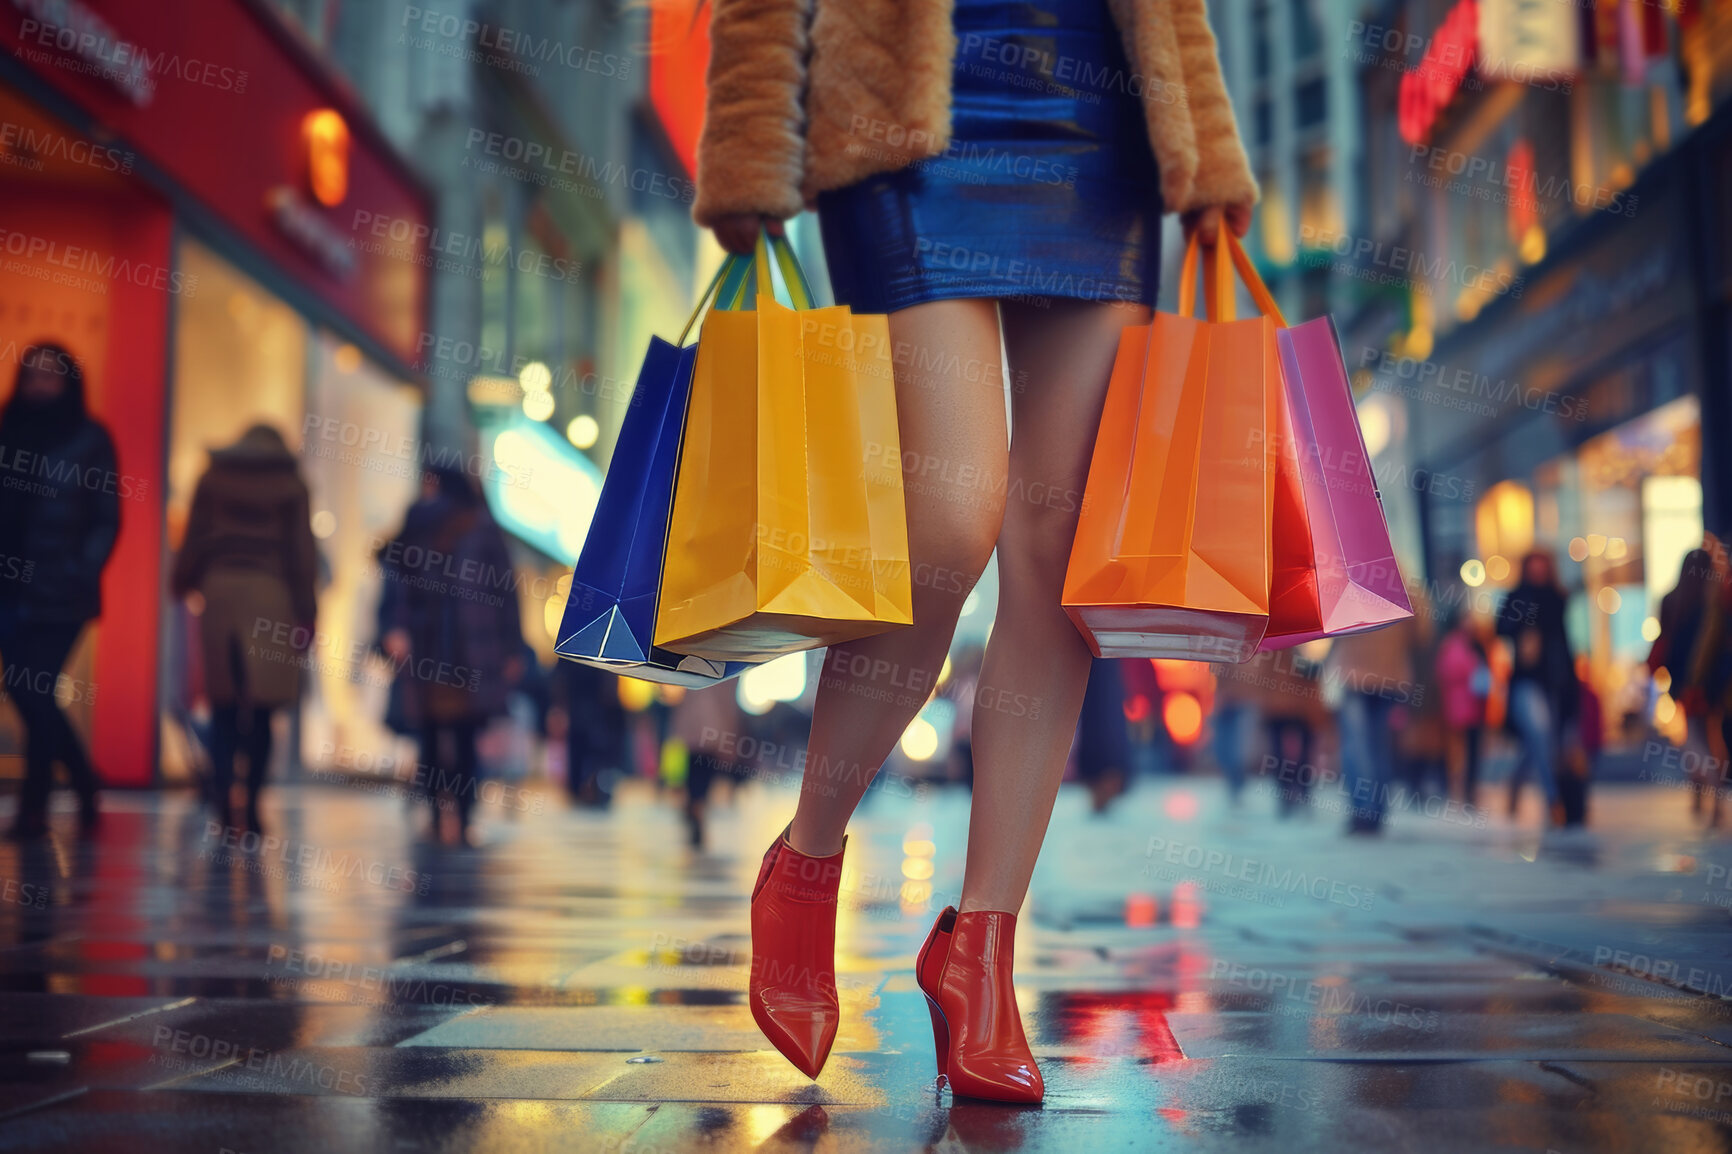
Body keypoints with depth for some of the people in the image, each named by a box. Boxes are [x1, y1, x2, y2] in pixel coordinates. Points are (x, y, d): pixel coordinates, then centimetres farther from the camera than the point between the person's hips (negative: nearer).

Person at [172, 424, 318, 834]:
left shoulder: (213, 478, 12)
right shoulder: (291, 486, 6)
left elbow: (193, 539, 9)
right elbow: (301, 551, 3)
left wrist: (182, 584, 18)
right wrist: (306, 610, 4)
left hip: (220, 587, 2)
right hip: (271, 592, -2)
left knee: (223, 700, 5)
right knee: (262, 705, 0)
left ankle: (222, 787, -10)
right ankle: (253, 800, -4)